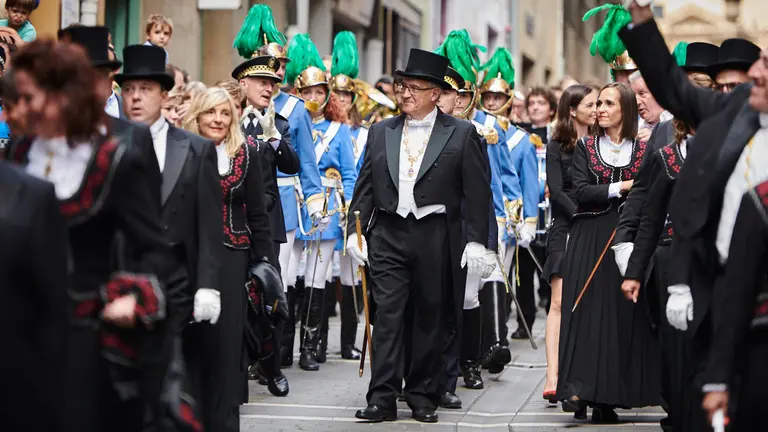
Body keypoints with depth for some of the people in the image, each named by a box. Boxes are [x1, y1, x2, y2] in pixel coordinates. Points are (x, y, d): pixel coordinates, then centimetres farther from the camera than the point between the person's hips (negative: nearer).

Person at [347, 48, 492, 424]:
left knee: (428, 318, 6)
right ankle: (382, 399, -5)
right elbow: (365, 186, 12)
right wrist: (355, 231, 2)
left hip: (436, 239, -2)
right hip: (389, 235, 2)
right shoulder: (381, 132, 11)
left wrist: (475, 240, -7)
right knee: (387, 315, -5)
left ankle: (422, 396, 16)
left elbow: (477, 192, -1)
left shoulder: (461, 134, 1)